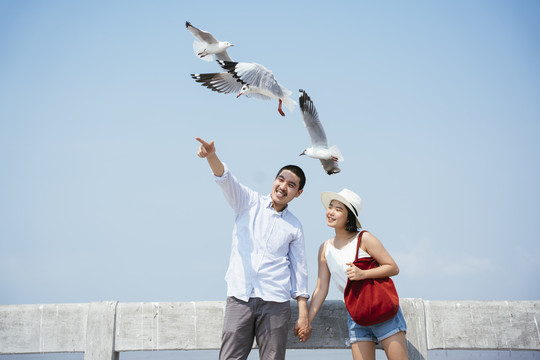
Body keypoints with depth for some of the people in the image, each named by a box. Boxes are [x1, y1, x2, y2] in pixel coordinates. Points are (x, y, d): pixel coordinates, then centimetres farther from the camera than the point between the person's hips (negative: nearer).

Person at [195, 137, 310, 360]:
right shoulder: (250, 202, 8)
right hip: (239, 299, -1)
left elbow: (299, 269, 13)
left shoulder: (294, 227, 12)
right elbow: (226, 180, -10)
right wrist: (212, 157, -31)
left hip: (275, 302, 1)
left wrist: (303, 312, 7)